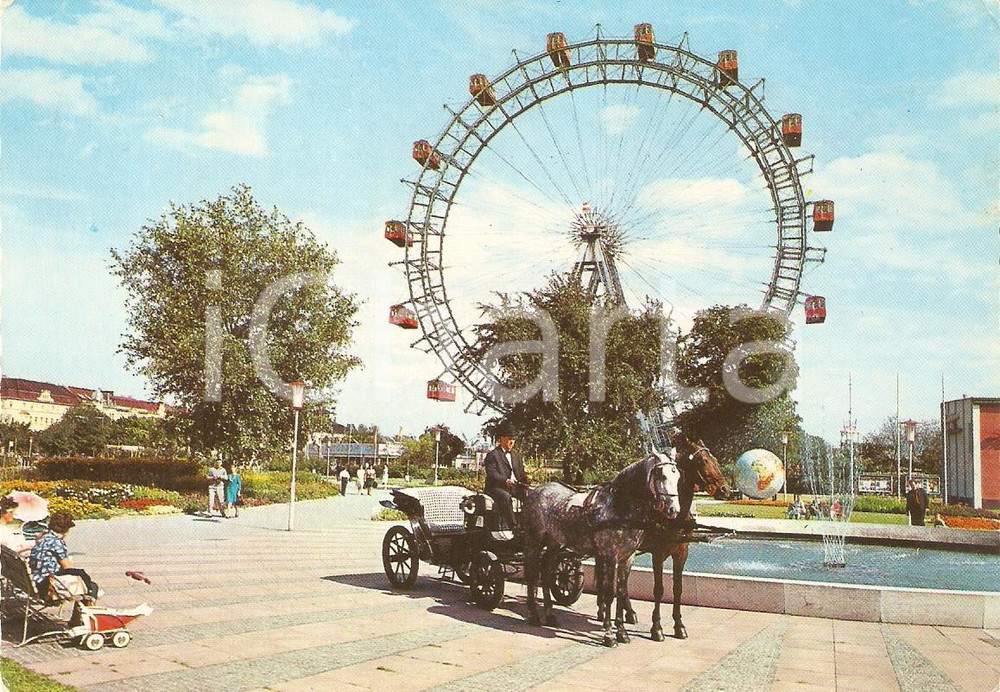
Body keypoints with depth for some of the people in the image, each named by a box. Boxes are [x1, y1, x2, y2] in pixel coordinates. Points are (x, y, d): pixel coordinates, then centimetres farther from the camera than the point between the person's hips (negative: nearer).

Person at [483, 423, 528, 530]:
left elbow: (520, 473, 20)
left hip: (514, 487, 6)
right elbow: (491, 474, -14)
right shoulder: (492, 455, -1)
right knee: (506, 497, -36)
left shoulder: (516, 456, 22)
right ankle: (512, 525, -35)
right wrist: (505, 481, -30)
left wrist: (525, 478, -5)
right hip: (496, 487, -6)